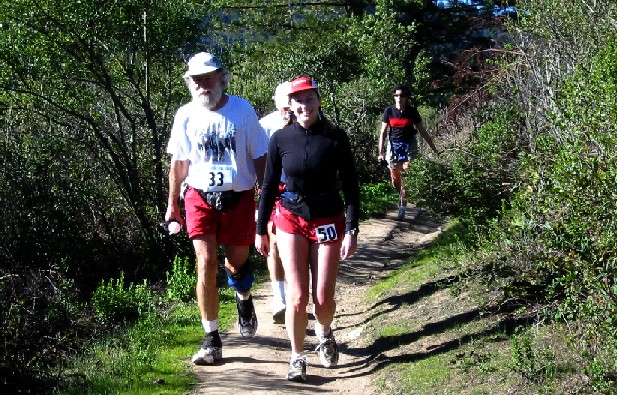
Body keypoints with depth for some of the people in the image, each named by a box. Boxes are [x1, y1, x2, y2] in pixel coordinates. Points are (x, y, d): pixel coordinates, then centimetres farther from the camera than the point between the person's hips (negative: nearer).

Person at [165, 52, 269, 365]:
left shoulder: (242, 110, -4)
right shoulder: (186, 115, 0)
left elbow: (259, 158, 1)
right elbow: (178, 163, 8)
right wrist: (172, 205, 10)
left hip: (238, 197, 0)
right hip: (200, 198, 0)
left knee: (237, 262, 10)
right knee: (206, 263, -10)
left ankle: (243, 298, 48)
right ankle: (211, 340, -1)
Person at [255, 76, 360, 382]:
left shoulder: (335, 138, -7)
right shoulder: (281, 138, -3)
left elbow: (351, 187, -4)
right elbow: (269, 186, 5)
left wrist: (352, 231, -9)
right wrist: (260, 230, 7)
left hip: (328, 221, 0)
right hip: (291, 220, 1)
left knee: (323, 298, 1)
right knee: (297, 296, -5)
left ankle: (324, 334, 35)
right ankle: (297, 357, 15)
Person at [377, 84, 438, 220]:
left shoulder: (412, 111, -7)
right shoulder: (389, 111, -6)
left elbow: (422, 131, 1)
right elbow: (383, 132, -3)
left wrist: (434, 148, 3)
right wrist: (380, 152, -9)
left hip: (409, 145, -1)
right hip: (394, 145, 1)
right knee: (394, 178, 6)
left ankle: (402, 207, -3)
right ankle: (402, 196, 37)